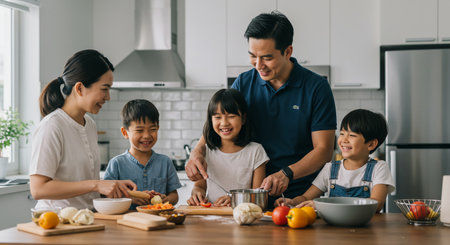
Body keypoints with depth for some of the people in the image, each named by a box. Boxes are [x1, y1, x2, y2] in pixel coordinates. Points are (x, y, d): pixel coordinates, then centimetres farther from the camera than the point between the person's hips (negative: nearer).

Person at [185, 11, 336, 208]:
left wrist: (287, 173, -21)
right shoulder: (243, 84, 8)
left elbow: (324, 150, -5)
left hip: (299, 198, -2)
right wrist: (198, 152, -10)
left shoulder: (316, 87, -2)